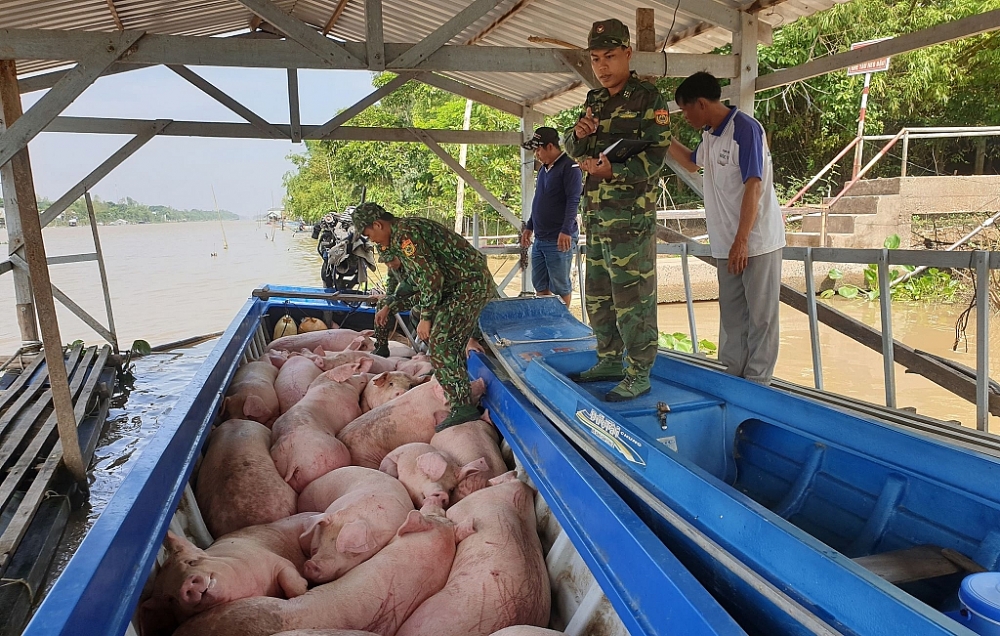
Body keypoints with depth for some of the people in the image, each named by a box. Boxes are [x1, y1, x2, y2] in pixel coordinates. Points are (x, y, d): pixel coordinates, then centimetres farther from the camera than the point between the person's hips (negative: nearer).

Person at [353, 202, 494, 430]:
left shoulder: (404, 234, -14)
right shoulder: (407, 229, 19)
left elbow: (431, 277, -21)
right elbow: (415, 279, 29)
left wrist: (426, 318, -14)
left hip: (470, 285, -11)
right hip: (474, 283, 11)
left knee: (440, 342, -12)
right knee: (452, 342, 16)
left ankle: (463, 407, -12)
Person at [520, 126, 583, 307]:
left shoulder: (569, 167, -10)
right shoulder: (543, 169, 16)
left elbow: (573, 201, -18)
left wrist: (566, 231, -26)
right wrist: (529, 227, 23)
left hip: (559, 240, -8)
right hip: (539, 239, 8)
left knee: (560, 287, 0)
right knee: (540, 285, 12)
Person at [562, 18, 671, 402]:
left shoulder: (649, 100, -5)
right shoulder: (595, 101, 17)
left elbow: (655, 156, -13)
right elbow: (572, 151, 18)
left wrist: (614, 172, -27)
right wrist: (578, 135, -4)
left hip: (631, 214, -8)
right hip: (595, 212, 8)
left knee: (632, 296, -6)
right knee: (598, 294, 13)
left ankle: (639, 375, 2)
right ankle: (610, 360, 26)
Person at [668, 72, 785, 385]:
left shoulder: (745, 128, -14)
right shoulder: (710, 135, 11)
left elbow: (753, 186, -21)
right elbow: (692, 162, 33)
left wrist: (741, 240, -25)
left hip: (756, 241, -8)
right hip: (727, 244, 8)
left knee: (760, 315, 0)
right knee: (731, 313, 12)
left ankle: (756, 384, 7)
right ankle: (732, 375, 22)